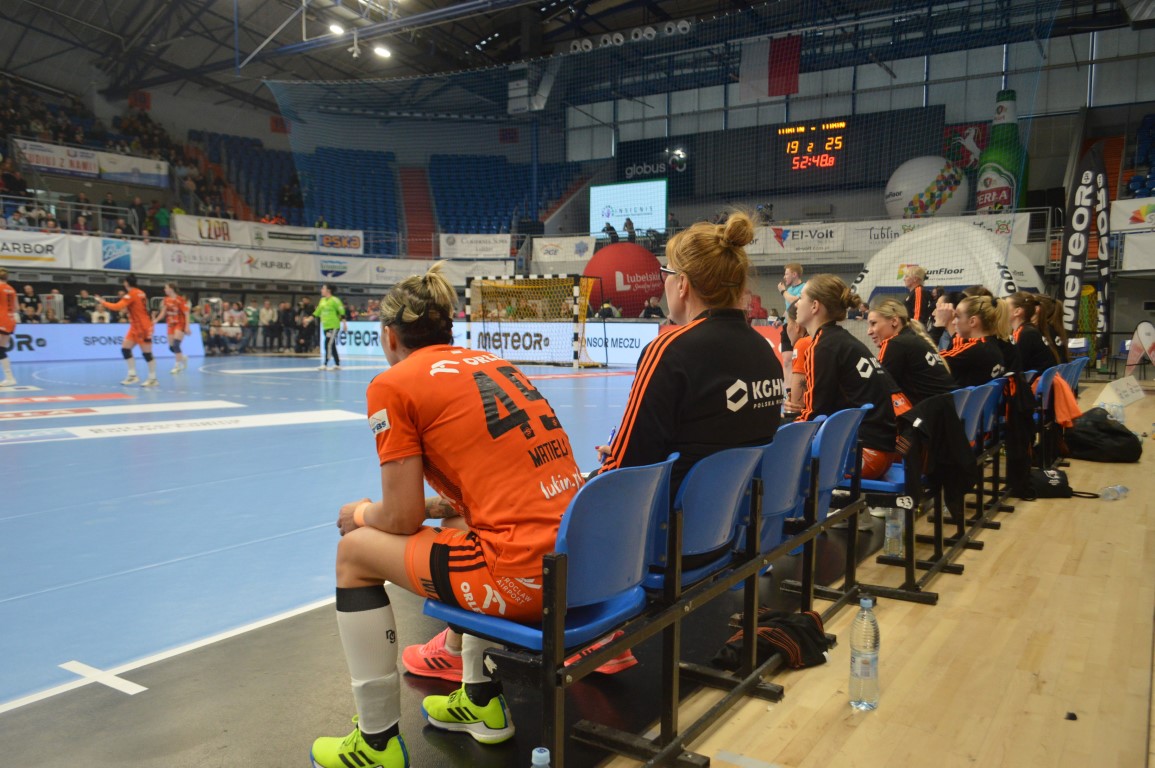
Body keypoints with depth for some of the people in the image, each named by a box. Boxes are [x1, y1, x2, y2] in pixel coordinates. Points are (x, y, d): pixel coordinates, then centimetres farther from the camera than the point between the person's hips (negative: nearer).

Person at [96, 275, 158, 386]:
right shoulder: (140, 293, 10)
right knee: (125, 348, 7)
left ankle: (153, 379, 2)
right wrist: (127, 309, 15)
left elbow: (117, 307, -21)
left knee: (147, 353, -4)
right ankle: (133, 375, 8)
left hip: (142, 327, -9)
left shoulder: (131, 294, -14)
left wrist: (103, 302, -10)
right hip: (136, 327, 9)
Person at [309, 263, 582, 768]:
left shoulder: (393, 384, -2)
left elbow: (402, 518, -2)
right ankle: (480, 700, 41)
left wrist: (362, 514, 19)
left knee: (355, 552, 13)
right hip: (581, 556, 8)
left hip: (522, 575, -8)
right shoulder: (490, 361, 18)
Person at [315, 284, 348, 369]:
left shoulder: (334, 300, -9)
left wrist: (344, 323, -14)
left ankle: (325, 364, -12)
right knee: (332, 346, 11)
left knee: (328, 344, -12)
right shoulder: (322, 300, 13)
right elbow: (317, 312, 21)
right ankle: (337, 364, 18)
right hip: (325, 326, 8)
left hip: (333, 326, -8)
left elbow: (342, 311, -11)